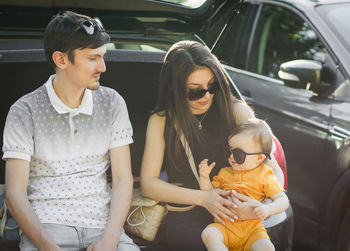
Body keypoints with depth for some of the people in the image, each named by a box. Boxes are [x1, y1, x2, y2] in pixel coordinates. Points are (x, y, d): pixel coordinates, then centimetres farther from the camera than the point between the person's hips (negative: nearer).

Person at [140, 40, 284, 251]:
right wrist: (203, 198, -12)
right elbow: (148, 184, 1)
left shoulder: (237, 111, 6)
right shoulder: (161, 121, 5)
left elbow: (274, 172, 5)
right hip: (186, 218, -1)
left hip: (232, 215, 2)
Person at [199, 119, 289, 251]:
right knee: (208, 234, -28)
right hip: (225, 226, 3)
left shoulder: (264, 176, 1)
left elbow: (283, 200, -2)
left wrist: (268, 209, -23)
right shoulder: (225, 173, 14)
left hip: (252, 229, -2)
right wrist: (204, 177, 1)